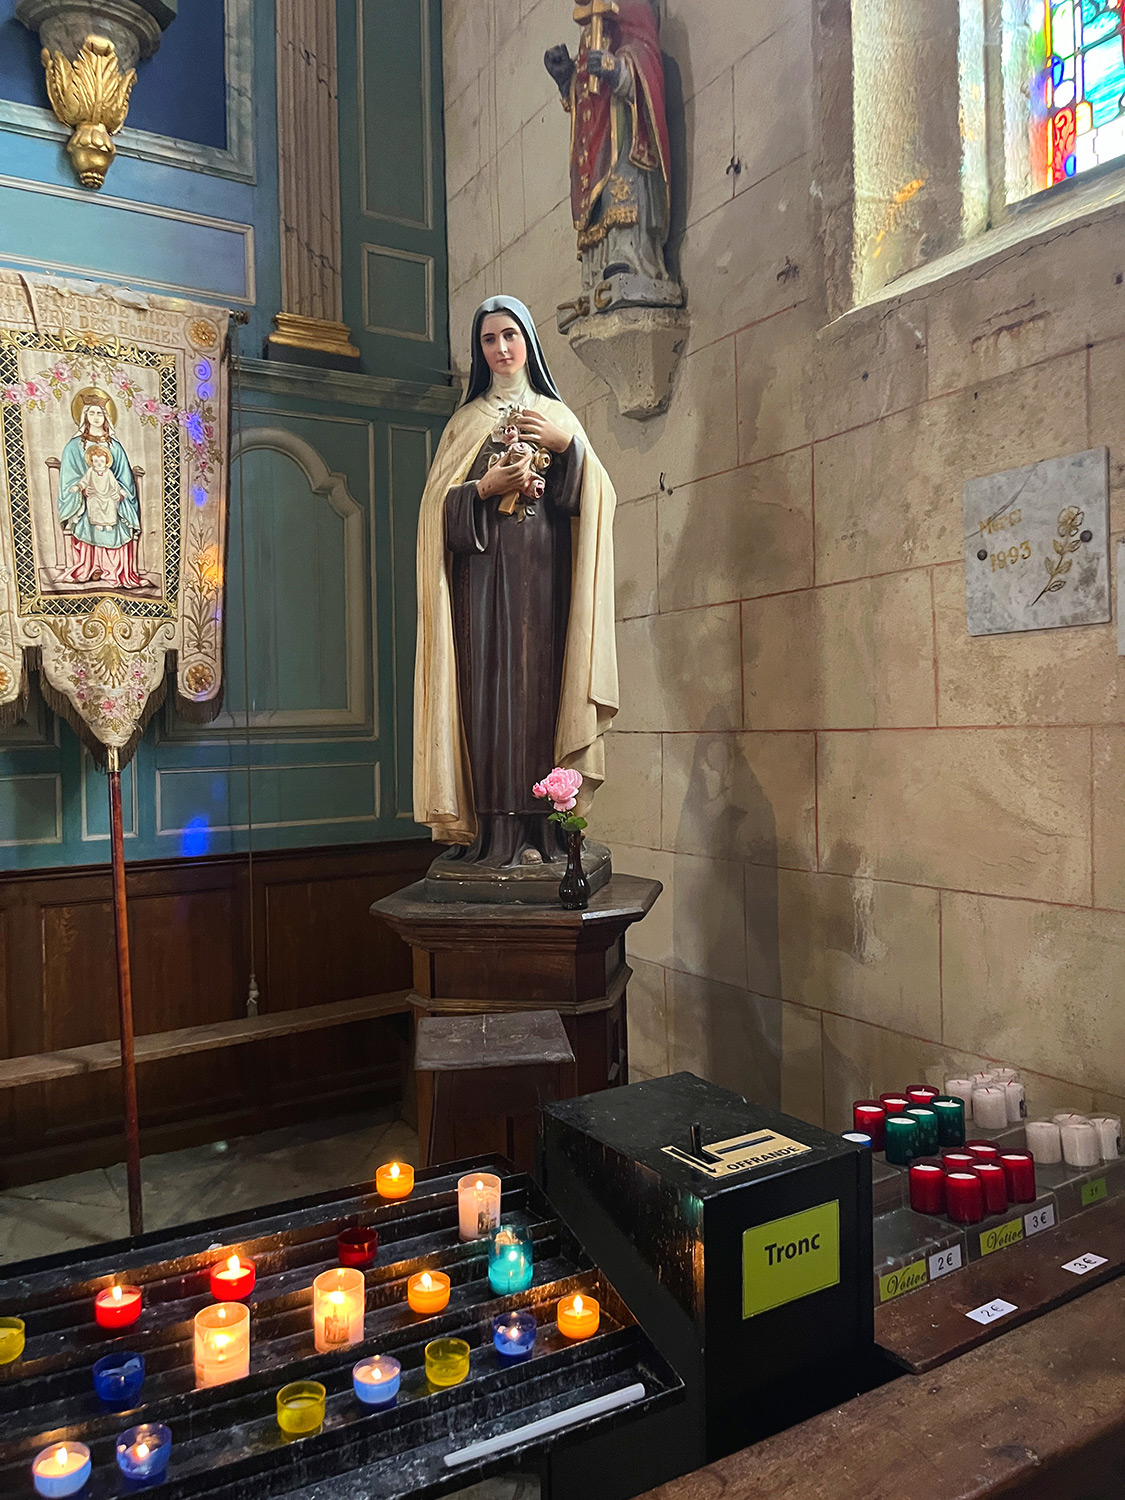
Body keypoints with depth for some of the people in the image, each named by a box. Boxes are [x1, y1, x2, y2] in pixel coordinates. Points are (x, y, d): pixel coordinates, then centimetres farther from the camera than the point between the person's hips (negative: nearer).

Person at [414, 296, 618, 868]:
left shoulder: (557, 415, 18)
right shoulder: (467, 420, 16)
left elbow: (594, 496, 7)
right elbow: (440, 505, 6)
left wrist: (566, 445, -7)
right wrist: (486, 489, -10)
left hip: (543, 572, 1)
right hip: (485, 571, 0)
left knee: (539, 684, -6)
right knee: (490, 686, -9)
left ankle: (540, 829, -3)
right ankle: (495, 833, -8)